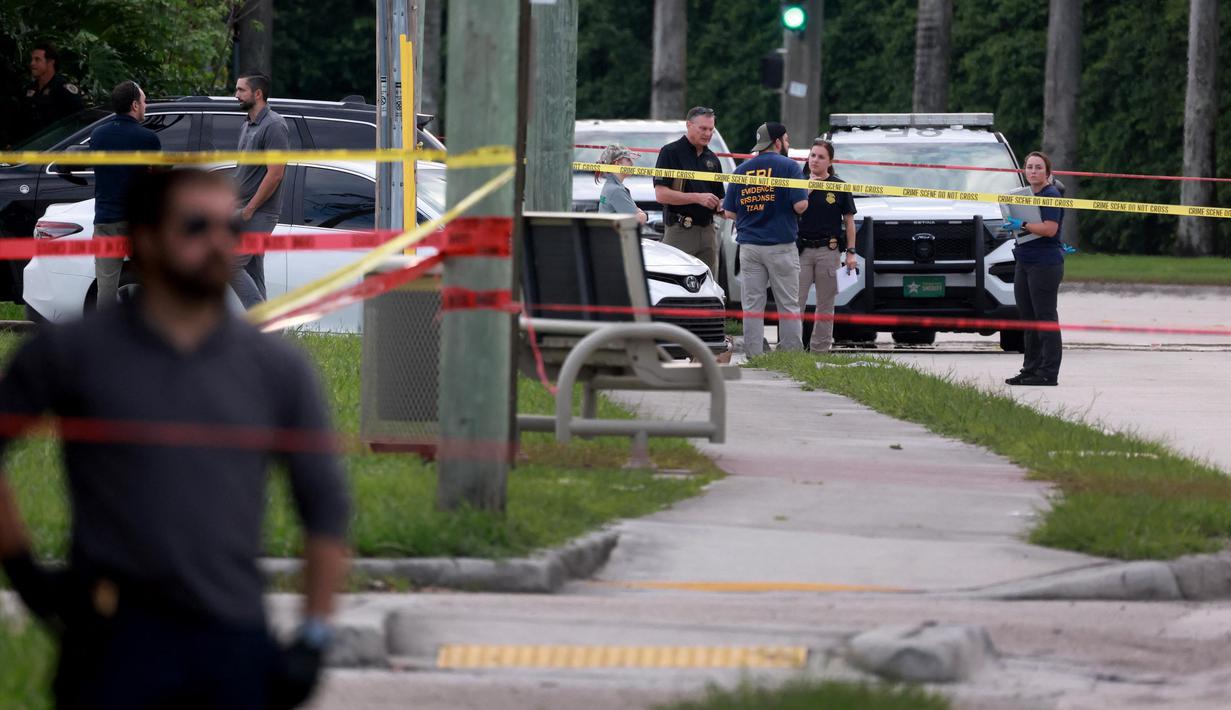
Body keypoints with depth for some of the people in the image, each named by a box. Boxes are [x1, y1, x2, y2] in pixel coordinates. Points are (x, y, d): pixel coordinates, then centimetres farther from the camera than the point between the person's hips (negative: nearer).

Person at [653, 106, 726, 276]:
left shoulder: (712, 159, 17)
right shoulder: (671, 152, -3)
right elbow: (661, 195, -12)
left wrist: (722, 206, 0)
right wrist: (698, 198, -18)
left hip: (708, 230, 6)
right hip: (680, 231, -6)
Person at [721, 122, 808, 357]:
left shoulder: (741, 170, 9)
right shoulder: (789, 166, -5)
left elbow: (729, 212, 6)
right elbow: (800, 205, -14)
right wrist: (808, 189, 7)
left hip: (749, 247, 4)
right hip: (781, 246, -4)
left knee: (752, 306, 4)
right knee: (788, 305, 1)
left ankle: (754, 357, 1)